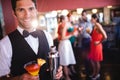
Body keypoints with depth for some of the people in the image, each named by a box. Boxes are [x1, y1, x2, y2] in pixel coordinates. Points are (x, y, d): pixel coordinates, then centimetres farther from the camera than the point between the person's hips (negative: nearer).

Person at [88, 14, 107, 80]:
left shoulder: (98, 26, -20)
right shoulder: (94, 26, 7)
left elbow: (105, 36, -28)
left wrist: (99, 42, -17)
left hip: (97, 46, -9)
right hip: (93, 45, 9)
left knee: (96, 61, 7)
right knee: (91, 59, 17)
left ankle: (97, 74, 26)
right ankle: (94, 72, 34)